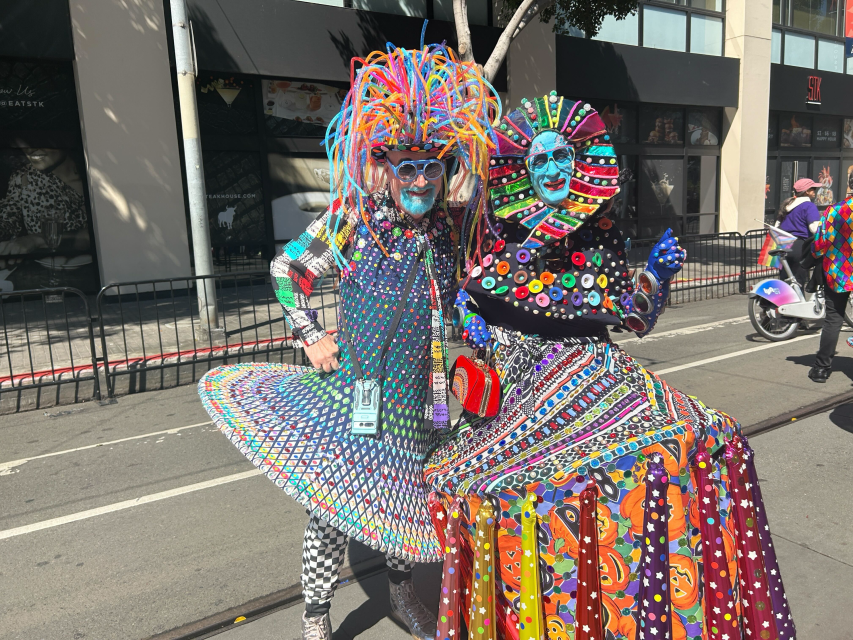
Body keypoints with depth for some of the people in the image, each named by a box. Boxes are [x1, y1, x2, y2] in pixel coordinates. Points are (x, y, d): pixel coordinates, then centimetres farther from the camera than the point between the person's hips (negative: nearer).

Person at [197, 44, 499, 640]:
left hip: (417, 399, 3)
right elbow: (287, 268, 2)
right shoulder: (350, 221, -10)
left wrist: (455, 360, 6)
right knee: (332, 506, 5)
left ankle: (402, 588, 46)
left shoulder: (451, 229, -2)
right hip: (348, 394, -3)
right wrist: (311, 338, -4)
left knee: (404, 500, 19)